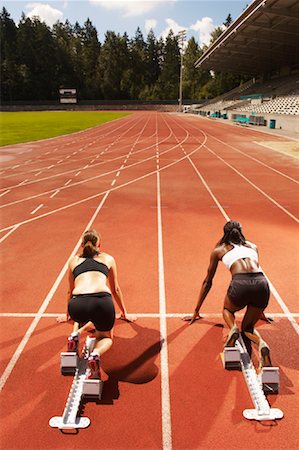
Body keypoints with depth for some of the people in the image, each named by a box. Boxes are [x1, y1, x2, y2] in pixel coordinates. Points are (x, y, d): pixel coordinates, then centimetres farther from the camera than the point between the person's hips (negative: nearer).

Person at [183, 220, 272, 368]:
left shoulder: (218, 250, 24)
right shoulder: (253, 247, 32)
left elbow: (207, 282, 30)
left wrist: (196, 312, 40)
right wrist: (259, 309, 55)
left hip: (240, 284, -2)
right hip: (262, 284, 3)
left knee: (227, 310, 32)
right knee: (248, 327, 24)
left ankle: (233, 329, -2)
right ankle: (261, 343, -10)